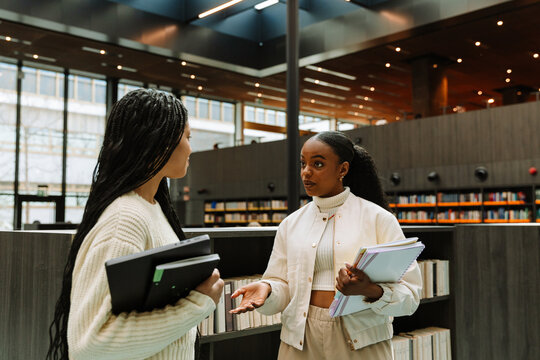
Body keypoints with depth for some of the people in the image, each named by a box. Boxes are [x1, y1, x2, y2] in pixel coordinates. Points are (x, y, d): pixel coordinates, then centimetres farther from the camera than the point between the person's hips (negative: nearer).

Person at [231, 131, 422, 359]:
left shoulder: (378, 218, -5)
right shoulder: (291, 224, 6)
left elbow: (409, 295, -9)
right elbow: (283, 289, 3)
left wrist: (370, 291, -28)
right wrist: (267, 289, -18)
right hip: (301, 342, 3)